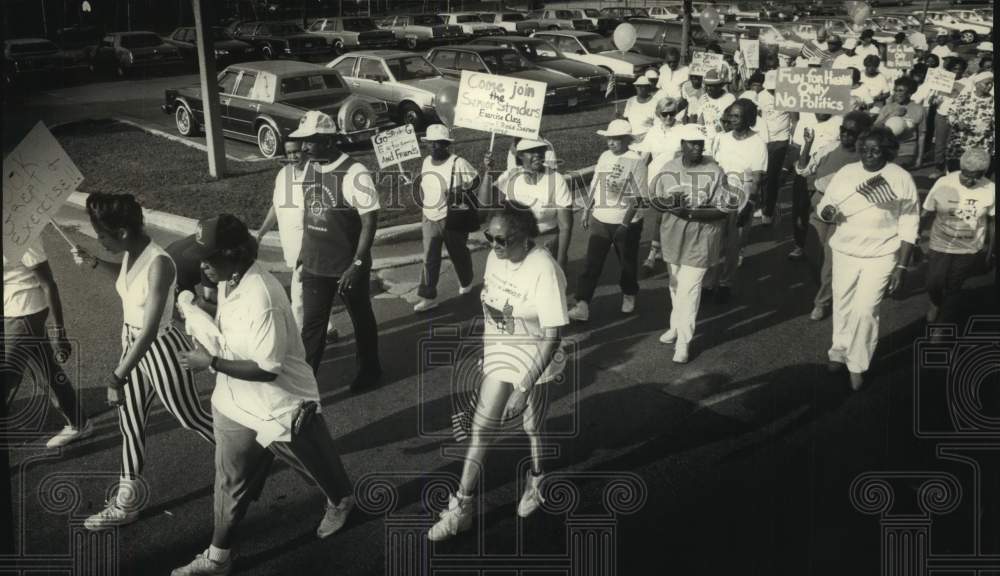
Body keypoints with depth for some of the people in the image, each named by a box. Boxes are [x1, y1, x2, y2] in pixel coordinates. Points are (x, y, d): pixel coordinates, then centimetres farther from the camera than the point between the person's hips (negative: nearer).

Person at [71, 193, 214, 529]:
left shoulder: (158, 263, -32)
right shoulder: (130, 253, -5)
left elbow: (151, 328, -35)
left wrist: (117, 377, -36)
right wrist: (94, 263, 4)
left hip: (160, 350, -8)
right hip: (133, 346, 9)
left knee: (190, 419, 12)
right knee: (130, 424, 16)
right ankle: (125, 504, 31)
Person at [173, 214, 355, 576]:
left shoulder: (262, 300, -33)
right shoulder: (228, 281, -5)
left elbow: (267, 369, -30)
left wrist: (211, 363, -26)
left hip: (281, 408, -7)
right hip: (236, 403, 7)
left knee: (316, 464, 21)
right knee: (230, 481, 17)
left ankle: (340, 502, 52)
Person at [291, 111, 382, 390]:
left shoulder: (355, 174, -20)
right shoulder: (309, 168, 1)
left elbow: (370, 222, -18)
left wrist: (357, 265, -21)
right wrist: (303, 251, 16)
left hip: (348, 266, -5)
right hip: (314, 266, 5)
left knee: (361, 319, 16)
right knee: (311, 326, 6)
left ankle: (369, 368, 37)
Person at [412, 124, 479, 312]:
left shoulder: (458, 163, -15)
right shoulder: (427, 162, 6)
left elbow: (475, 182, -8)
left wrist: (461, 191, -23)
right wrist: (418, 184, 2)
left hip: (453, 219, -5)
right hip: (430, 219, 5)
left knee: (459, 253, 15)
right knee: (429, 259, 0)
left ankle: (466, 282, 42)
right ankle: (429, 297, 5)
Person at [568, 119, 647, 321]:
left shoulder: (636, 161, -13)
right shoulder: (604, 156, 4)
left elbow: (637, 197, -16)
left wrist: (626, 223, -22)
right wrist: (586, 210, 12)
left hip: (627, 223, -4)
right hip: (600, 220, 4)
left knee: (628, 262, 13)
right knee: (592, 263, -3)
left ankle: (629, 296, 38)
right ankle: (582, 305, -3)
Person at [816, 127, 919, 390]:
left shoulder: (901, 179, -10)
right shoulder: (846, 172, -2)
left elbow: (908, 227, -7)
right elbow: (824, 205, 5)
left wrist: (902, 267, -10)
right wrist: (827, 211, -22)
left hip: (881, 256, -3)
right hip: (844, 252, 3)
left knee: (865, 311, -8)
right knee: (842, 306, 14)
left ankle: (858, 365, 11)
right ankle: (839, 352, 37)